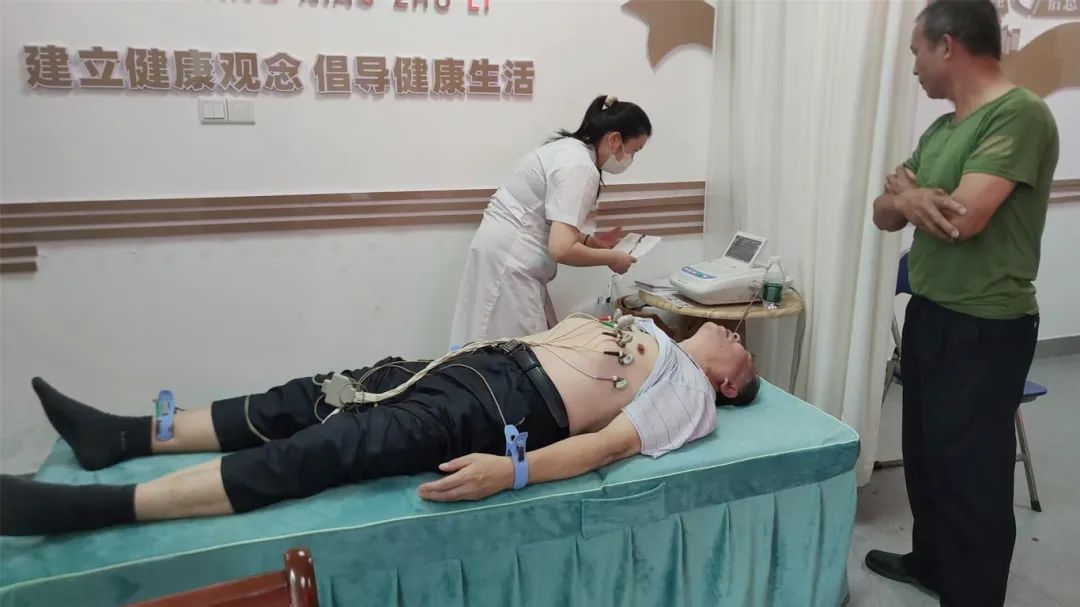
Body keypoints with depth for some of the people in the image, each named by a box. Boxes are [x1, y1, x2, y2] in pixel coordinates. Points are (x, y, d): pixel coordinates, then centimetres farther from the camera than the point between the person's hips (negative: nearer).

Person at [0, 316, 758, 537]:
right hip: (492, 364, 8)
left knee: (330, 448, -20)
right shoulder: (651, 330, 27)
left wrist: (510, 471, -29)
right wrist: (493, 344, 21)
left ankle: (94, 506, -19)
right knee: (312, 399, 1)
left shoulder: (690, 396, 1)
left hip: (511, 408, -8)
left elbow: (610, 442, -16)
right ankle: (128, 436, 9)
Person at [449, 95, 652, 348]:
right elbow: (561, 249, -23)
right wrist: (611, 258, -9)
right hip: (508, 265, -10)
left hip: (505, 256, 10)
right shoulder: (580, 167, -17)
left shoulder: (568, 149, 13)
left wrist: (590, 240, 9)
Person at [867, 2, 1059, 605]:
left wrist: (906, 187, -6)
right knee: (926, 453, 21)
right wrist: (908, 198, -15)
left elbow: (963, 218, -26)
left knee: (970, 472, 2)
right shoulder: (941, 130, 10)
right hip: (929, 314, 9)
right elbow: (885, 214, 9)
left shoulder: (1020, 115, -17)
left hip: (985, 329, -9)